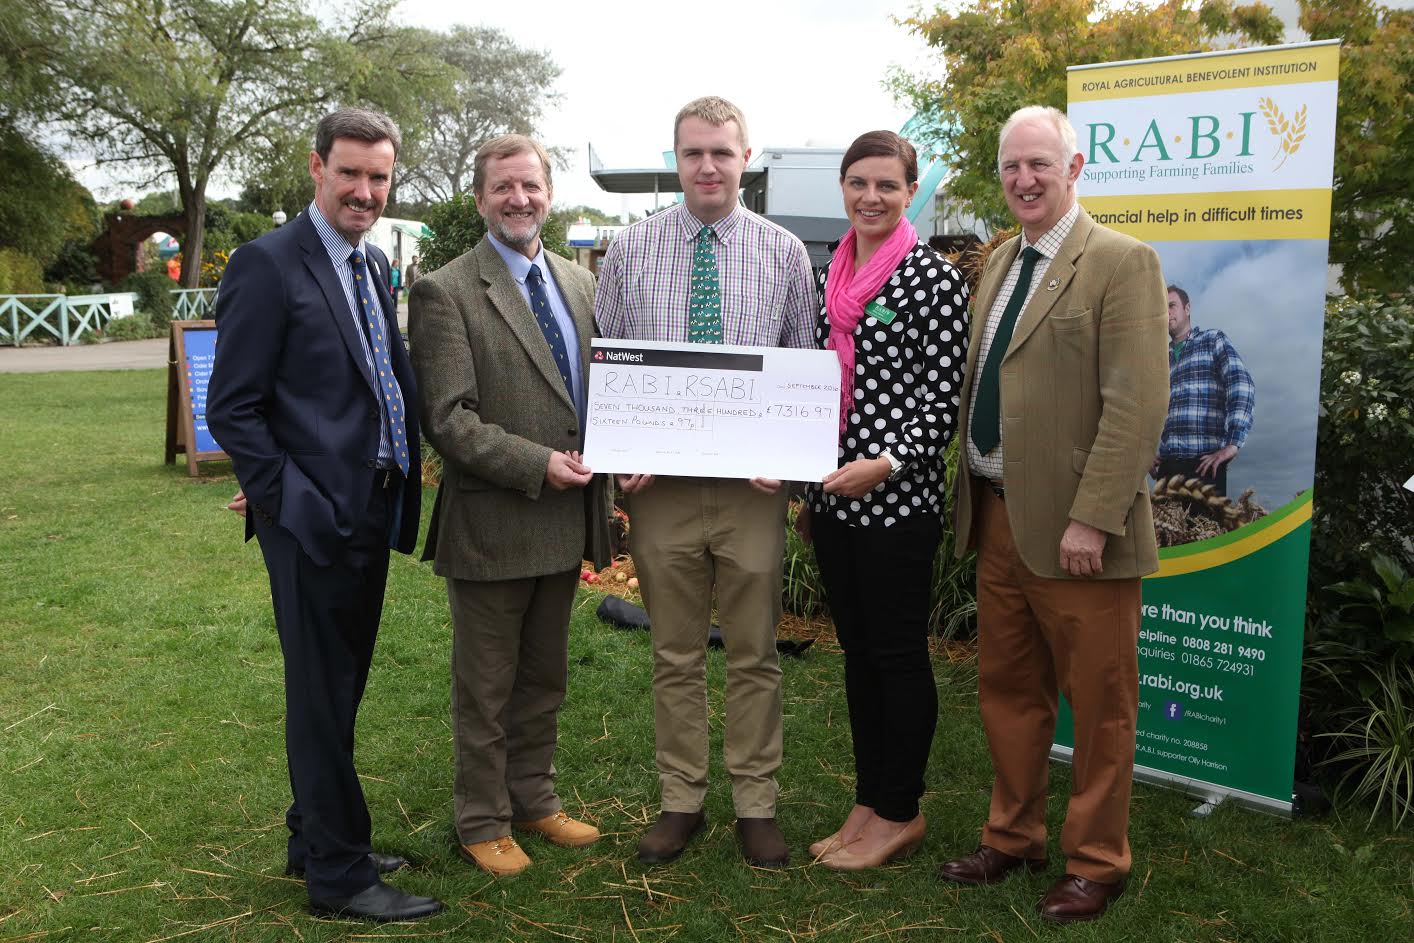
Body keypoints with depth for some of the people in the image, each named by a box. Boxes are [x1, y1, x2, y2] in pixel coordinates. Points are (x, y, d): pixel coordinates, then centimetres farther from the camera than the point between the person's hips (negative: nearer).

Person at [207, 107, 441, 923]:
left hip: (371, 514, 8)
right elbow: (232, 407, -13)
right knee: (323, 696, 3)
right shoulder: (268, 264, -11)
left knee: (341, 688, 19)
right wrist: (291, 499, -17)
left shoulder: (374, 265, 13)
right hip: (314, 519, -8)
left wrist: (396, 493, 9)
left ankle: (316, 838, 36)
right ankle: (339, 875, 16)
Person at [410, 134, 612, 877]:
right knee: (486, 688, 10)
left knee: (544, 676, 20)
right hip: (491, 523, -6)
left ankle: (533, 799, 38)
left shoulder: (580, 284, 9)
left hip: (566, 517, 6)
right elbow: (447, 419, -16)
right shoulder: (446, 292, -11)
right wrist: (537, 465, -22)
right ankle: (482, 822, 27)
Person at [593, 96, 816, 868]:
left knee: (755, 654, 8)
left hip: (751, 483, 0)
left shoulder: (785, 252, 5)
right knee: (675, 655, 11)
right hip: (659, 484, 1)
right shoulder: (630, 249, 5)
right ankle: (681, 801, 26)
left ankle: (756, 805, 23)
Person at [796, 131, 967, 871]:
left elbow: (944, 397, -11)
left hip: (897, 497, -7)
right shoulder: (833, 277, 12)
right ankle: (868, 802, 27)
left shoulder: (933, 278, -8)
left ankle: (901, 815, 18)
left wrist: (886, 464, -23)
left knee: (898, 653, 3)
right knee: (857, 649, 14)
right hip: (832, 494, 7)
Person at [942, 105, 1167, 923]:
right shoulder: (1000, 261, 14)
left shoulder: (1122, 263, -10)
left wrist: (1092, 519, -22)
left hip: (1073, 528, -7)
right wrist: (973, 499, 10)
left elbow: (1137, 405, -17)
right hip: (997, 518, 7)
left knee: (1099, 704, 8)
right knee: (1008, 692, 18)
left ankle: (1097, 862, 25)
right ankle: (1014, 836, 35)